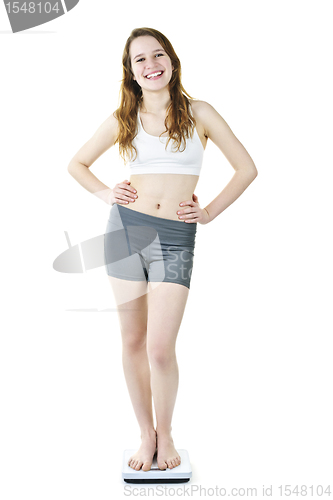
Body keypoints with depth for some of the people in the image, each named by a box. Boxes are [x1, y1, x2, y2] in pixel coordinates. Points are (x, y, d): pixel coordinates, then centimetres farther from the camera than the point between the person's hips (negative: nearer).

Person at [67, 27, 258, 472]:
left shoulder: (199, 113, 4)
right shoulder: (123, 119, 8)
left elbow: (247, 168, 8)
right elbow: (77, 163, 20)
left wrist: (210, 212, 2)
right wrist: (105, 193, 4)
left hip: (176, 239, -2)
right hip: (126, 229, 3)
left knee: (160, 348, -8)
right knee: (133, 342, 8)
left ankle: (166, 435, 19)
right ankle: (146, 435, 26)